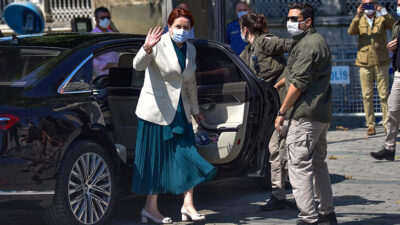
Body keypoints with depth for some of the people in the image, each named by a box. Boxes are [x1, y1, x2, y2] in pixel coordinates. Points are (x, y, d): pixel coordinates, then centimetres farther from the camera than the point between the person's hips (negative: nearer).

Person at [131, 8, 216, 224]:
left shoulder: (190, 50, 9)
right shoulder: (159, 45, -11)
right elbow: (138, 65, -29)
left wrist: (195, 110, 27)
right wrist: (146, 49, -49)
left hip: (180, 112, 6)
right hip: (157, 111, -6)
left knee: (188, 156, -1)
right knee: (155, 159, 0)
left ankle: (187, 205, 3)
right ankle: (151, 207, 10)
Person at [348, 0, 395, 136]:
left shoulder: (382, 19, 7)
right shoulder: (359, 20, 9)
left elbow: (394, 26, -11)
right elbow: (351, 31, -10)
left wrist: (385, 14, -25)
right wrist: (357, 17, -24)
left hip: (381, 62, -1)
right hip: (365, 63, 1)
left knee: (384, 95, 0)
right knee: (367, 96, 1)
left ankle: (387, 124, 5)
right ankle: (370, 125, 6)